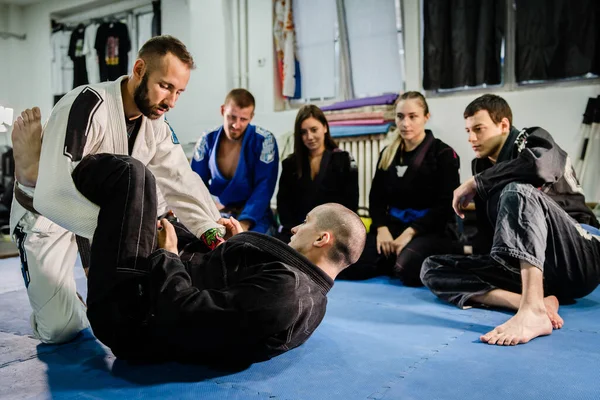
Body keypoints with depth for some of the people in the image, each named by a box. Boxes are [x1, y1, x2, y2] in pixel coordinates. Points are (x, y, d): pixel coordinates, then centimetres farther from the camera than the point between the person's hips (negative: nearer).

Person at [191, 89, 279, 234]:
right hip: (216, 215, 3)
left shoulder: (264, 141, -10)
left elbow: (264, 188, -16)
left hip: (254, 217, -3)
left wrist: (243, 224, -29)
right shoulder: (207, 140, 1)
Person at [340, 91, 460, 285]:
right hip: (393, 225, 5)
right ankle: (392, 261, 9)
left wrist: (410, 233, -17)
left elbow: (445, 205, -9)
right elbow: (376, 198, 12)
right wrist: (382, 228, -8)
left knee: (407, 269, -35)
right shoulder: (387, 154, 13)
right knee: (349, 266, -18)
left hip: (430, 230, -4)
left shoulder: (443, 154, -4)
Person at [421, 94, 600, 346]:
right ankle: (538, 301, -28)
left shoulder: (533, 140, -1)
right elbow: (490, 232, 16)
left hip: (579, 258, -6)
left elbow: (540, 167, -29)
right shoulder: (482, 165, 14)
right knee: (432, 269, -9)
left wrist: (474, 184, -19)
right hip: (524, 267, 6)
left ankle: (533, 311, -44)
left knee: (518, 191, -32)